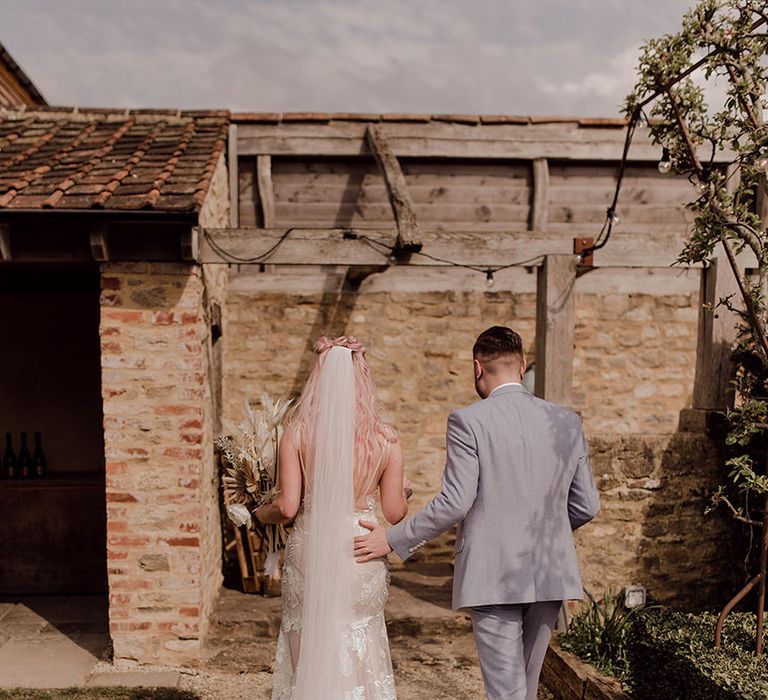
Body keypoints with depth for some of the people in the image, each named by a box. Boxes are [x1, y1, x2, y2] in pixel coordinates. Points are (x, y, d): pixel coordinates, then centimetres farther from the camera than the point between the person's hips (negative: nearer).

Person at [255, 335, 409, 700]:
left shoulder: (296, 432, -7)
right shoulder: (385, 438, -5)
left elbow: (287, 506, -9)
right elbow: (395, 512, -2)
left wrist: (261, 513, 13)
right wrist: (403, 491, 20)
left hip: (309, 556, 0)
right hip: (362, 559, 1)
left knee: (307, 660, 16)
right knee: (361, 662, 17)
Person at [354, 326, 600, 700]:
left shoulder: (468, 421, -11)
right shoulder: (567, 422, 4)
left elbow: (455, 501, -16)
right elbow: (586, 506, 7)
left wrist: (394, 539, -5)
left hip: (492, 577, -5)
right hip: (548, 575, 6)